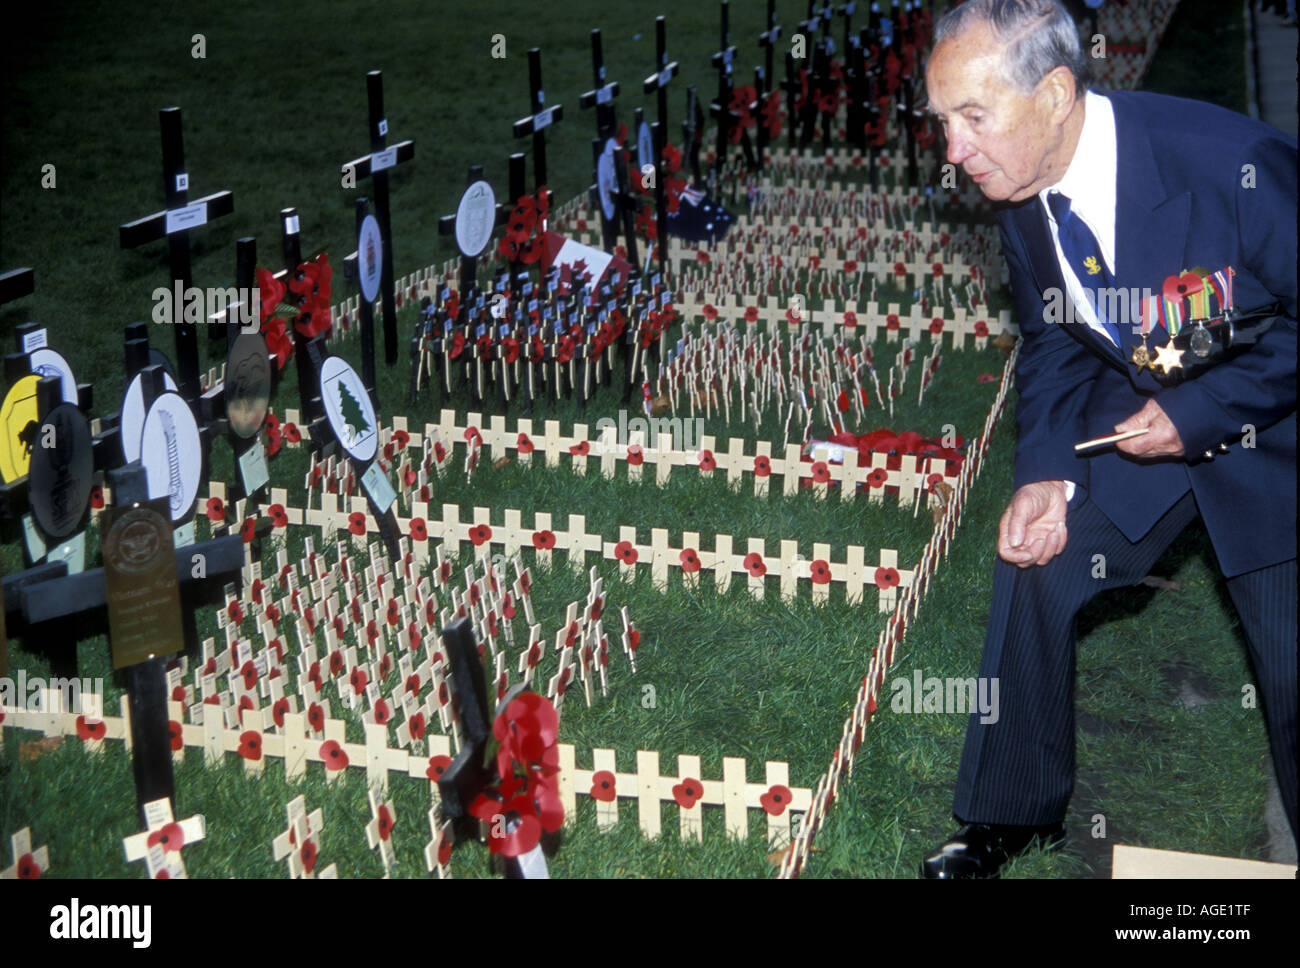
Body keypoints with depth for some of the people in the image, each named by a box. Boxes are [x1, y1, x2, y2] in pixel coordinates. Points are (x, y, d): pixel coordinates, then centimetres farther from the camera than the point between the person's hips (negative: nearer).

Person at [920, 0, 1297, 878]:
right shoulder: (1022, 193, -11)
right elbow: (1053, 344, 2)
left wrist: (1203, 412, -26)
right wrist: (1049, 473, -12)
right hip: (1138, 414, 5)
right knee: (1032, 565, -4)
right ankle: (1015, 814, 16)